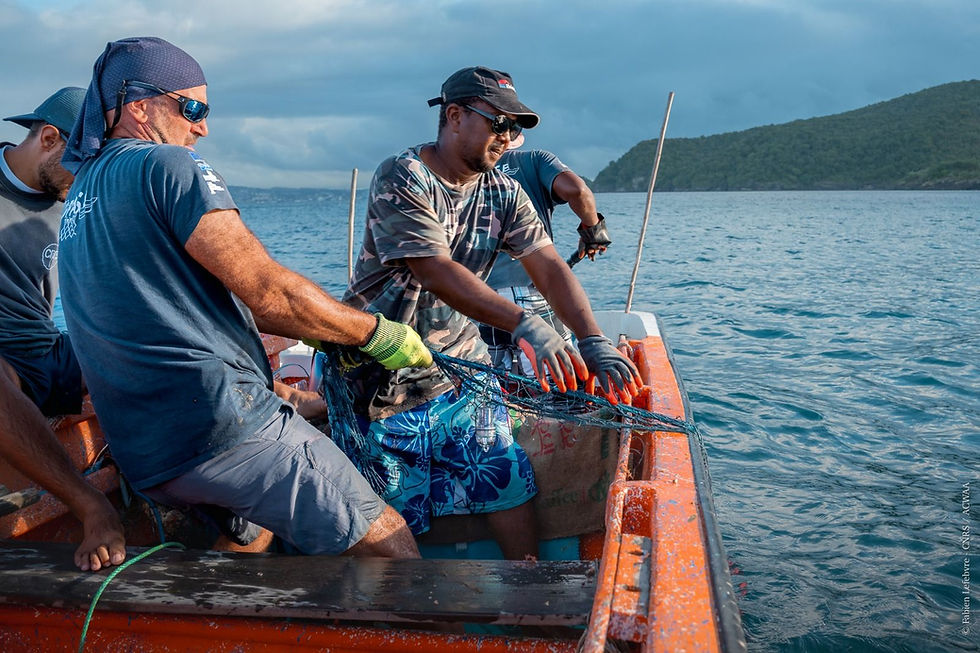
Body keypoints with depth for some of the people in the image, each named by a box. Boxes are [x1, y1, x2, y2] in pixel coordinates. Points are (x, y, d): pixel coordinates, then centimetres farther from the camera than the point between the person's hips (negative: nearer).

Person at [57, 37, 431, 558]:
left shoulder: (79, 199, 20)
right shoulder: (167, 164, -8)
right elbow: (267, 290, -14)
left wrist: (318, 332, 18)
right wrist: (376, 333, -1)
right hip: (223, 428, -9)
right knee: (389, 547, -2)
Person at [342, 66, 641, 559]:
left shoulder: (504, 194, 3)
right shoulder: (401, 178, -17)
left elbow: (549, 268, -8)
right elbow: (438, 273, -29)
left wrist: (592, 341, -24)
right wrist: (524, 324, -39)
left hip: (461, 361, 5)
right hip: (382, 367, -5)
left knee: (506, 478, 3)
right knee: (389, 508, 3)